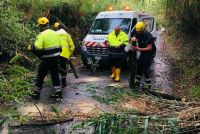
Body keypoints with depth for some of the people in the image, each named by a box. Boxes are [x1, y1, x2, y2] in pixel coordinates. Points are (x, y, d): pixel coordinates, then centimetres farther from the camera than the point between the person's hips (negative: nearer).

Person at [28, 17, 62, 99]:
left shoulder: (42, 35, -13)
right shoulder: (54, 33, 8)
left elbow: (37, 47, -25)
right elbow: (59, 46, 11)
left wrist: (31, 47, -7)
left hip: (47, 59, -6)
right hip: (55, 58, 6)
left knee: (41, 76, 8)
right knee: (55, 75, 14)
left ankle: (37, 93, 19)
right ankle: (58, 93, 14)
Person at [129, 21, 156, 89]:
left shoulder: (148, 36, -27)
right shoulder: (138, 34, -4)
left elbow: (149, 48, -32)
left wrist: (139, 49, -40)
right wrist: (133, 39, -28)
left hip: (150, 53, -8)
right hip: (143, 53, 8)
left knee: (145, 68, -10)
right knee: (139, 66, 10)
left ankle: (148, 84, 1)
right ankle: (137, 81, 22)